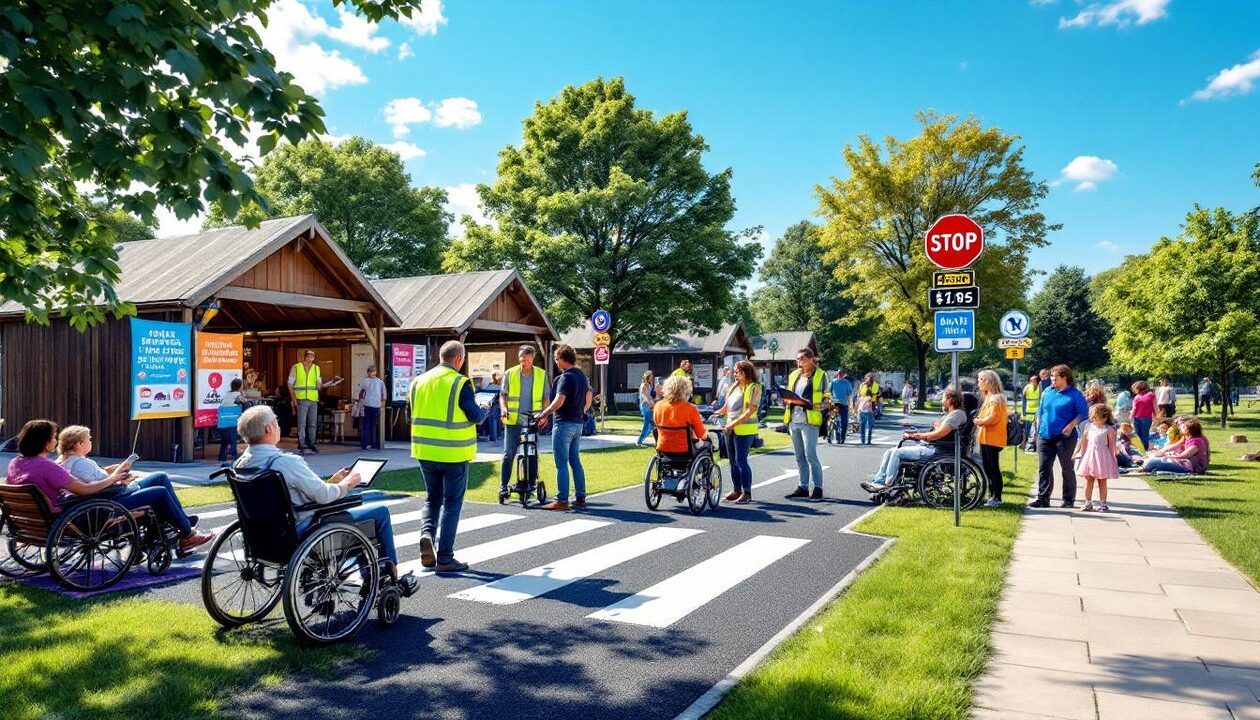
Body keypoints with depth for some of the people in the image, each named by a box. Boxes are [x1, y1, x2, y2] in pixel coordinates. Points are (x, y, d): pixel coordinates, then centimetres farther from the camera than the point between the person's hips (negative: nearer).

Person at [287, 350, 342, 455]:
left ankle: (311, 444, 18)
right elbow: (290, 385, 2)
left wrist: (330, 383, -9)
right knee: (301, 424, -4)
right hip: (301, 400, -4)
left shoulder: (316, 368, 10)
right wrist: (294, 399, -7)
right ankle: (301, 446, -1)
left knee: (313, 423, 8)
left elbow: (319, 386, 7)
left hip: (313, 400, 4)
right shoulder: (295, 368, 0)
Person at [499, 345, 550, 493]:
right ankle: (503, 485, 7)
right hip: (513, 420, -1)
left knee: (533, 455, 4)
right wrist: (503, 409, -10)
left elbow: (546, 397, 11)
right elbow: (503, 394, 8)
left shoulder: (541, 375, 6)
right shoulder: (510, 374, 4)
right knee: (508, 454, -1)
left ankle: (531, 484, 14)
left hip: (532, 421, 1)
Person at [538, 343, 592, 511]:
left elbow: (559, 401, -23)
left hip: (564, 423, -9)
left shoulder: (566, 377, -15)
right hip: (578, 424, 9)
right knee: (575, 461, 14)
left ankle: (561, 500, -3)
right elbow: (588, 399, 21)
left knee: (561, 463, -5)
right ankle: (580, 497, 17)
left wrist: (543, 415, -14)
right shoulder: (582, 376, 13)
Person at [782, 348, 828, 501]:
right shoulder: (793, 375, 15)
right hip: (794, 421, 6)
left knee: (810, 455, -10)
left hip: (809, 421, -6)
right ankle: (802, 487, 17)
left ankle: (818, 488, -2)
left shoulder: (820, 375, -2)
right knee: (799, 456, 10)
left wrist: (811, 405, -18)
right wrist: (786, 401, 1)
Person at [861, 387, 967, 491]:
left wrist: (919, 435, -6)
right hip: (928, 446, 10)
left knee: (897, 452, -19)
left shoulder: (958, 414, -11)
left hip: (936, 450, -10)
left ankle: (885, 485, -11)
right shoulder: (947, 414, 21)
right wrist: (915, 435, 4)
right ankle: (878, 480, 1)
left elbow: (939, 434, -19)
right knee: (890, 451, 2)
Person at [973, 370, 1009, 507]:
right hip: (985, 438, 10)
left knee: (994, 469, -6)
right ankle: (992, 495, 21)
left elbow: (992, 418, -20)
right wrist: (979, 420, -3)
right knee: (988, 469, 13)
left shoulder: (997, 398, -12)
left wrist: (980, 421, -6)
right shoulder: (988, 398, 18)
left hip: (993, 439, -10)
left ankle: (997, 498, -2)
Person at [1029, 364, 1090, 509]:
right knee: (1044, 468, 3)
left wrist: (1071, 425, -18)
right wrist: (1038, 429, 13)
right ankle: (1043, 498, 7)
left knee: (1067, 469, 4)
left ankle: (1068, 500, 13)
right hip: (1045, 436, 5)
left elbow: (1084, 413, -7)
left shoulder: (1075, 394, -4)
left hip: (1065, 437, -5)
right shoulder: (1047, 392, 11)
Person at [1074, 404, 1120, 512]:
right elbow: (1084, 443, 10)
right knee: (1088, 480, 6)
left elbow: (1111, 445, -4)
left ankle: (1103, 504, 14)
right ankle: (1088, 504, 13)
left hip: (1103, 457, -3)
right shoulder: (1089, 428, 4)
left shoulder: (1109, 429, -6)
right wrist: (1081, 455, 11)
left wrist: (1112, 458, -5)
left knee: (1102, 482, 5)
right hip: (1090, 455, 4)